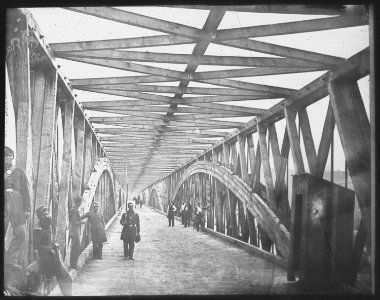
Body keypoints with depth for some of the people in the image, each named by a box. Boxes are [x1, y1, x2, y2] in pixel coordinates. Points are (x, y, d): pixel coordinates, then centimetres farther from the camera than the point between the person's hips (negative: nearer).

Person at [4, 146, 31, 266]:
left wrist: (27, 209, 5)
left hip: (17, 205, 1)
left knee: (21, 233, -14)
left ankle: (10, 261, -9)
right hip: (4, 203, 0)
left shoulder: (19, 172, 19)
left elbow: (25, 191, 12)